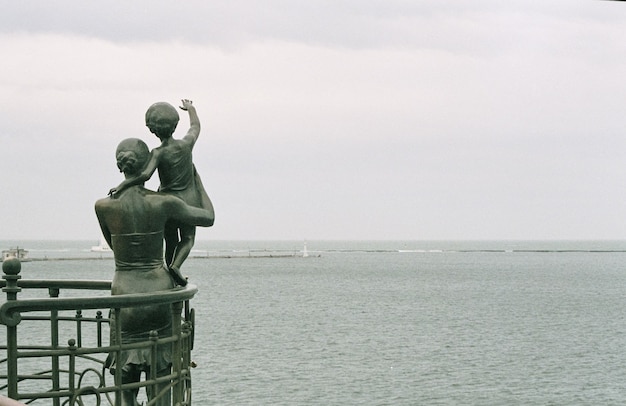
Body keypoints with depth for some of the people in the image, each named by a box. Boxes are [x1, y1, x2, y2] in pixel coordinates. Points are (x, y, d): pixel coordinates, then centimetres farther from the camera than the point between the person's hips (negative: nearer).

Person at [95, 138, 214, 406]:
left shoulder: (104, 206, -6)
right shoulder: (163, 203, -6)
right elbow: (208, 218, 8)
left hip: (125, 295, 0)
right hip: (158, 291, 0)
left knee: (125, 384, 6)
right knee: (159, 383, 9)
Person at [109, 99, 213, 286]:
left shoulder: (158, 153, -21)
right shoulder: (186, 144, -13)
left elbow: (145, 174, -38)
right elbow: (195, 126, 9)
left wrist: (122, 185, -30)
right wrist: (190, 108, 27)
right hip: (188, 200, 1)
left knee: (171, 242, 18)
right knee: (188, 238, 14)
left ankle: (172, 277, 26)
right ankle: (176, 265, -12)